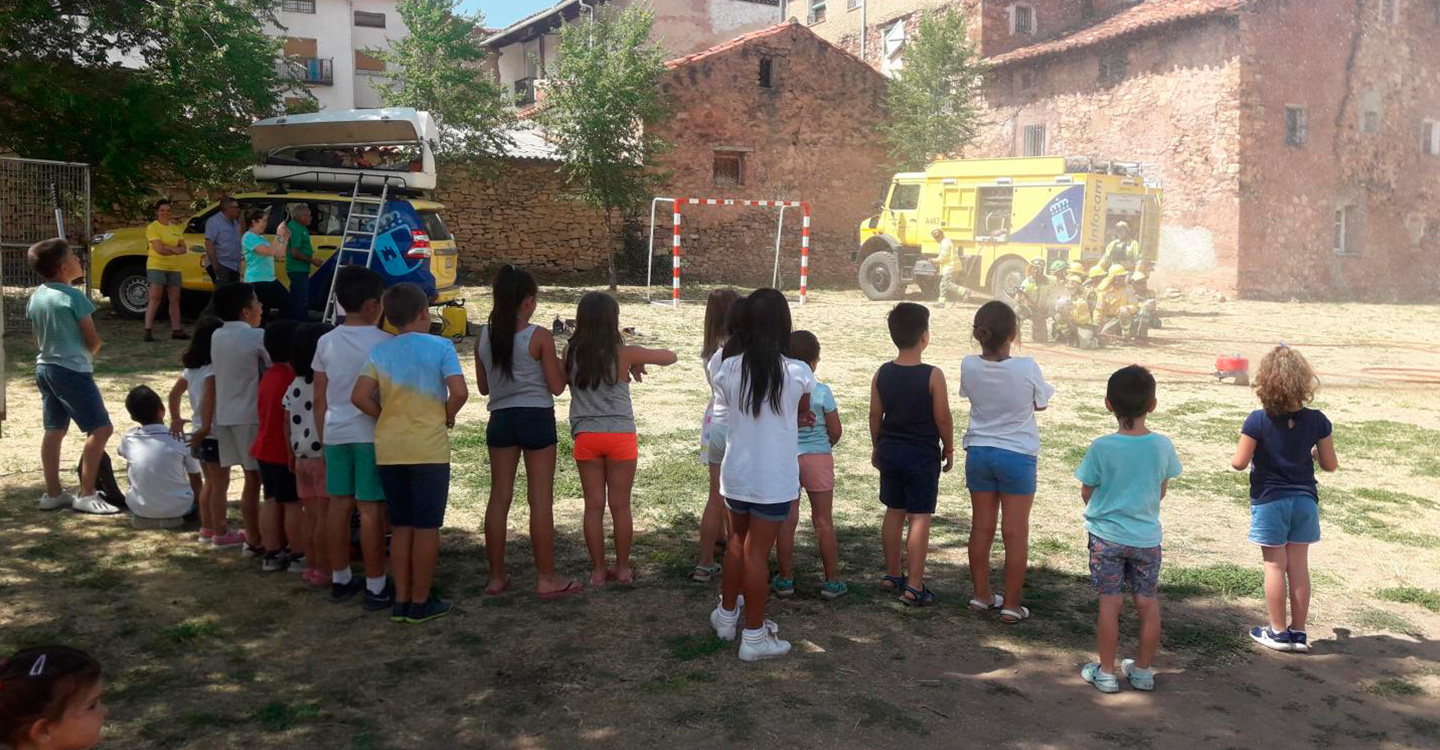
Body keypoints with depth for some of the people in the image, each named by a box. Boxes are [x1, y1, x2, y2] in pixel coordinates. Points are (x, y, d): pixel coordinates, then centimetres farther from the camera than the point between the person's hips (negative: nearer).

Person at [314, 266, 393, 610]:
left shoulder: (326, 342, 6)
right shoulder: (384, 343, -10)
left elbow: (319, 400, 10)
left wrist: (323, 438, 19)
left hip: (336, 432, 5)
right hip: (372, 432, -5)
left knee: (339, 504, 11)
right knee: (371, 508, -2)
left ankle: (340, 580, 22)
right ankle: (376, 587, 4)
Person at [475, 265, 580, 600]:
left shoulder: (483, 336, 2)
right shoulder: (540, 337, -12)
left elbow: (483, 387, 10)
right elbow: (556, 386, -8)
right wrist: (561, 364, 10)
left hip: (500, 418, 5)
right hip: (536, 418, -5)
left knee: (499, 496, 10)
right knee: (541, 499, 2)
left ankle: (496, 577, 17)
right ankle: (546, 579, 8)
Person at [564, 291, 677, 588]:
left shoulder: (571, 352, -3)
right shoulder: (624, 353, -9)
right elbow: (670, 357, -1)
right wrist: (639, 363, 15)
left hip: (585, 437, 2)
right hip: (620, 436, -2)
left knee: (594, 505, 9)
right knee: (620, 505, 9)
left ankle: (598, 570, 15)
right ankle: (622, 568, 19)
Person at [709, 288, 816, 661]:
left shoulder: (728, 370, -7)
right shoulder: (797, 373, -15)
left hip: (735, 474, 4)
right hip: (774, 480, -3)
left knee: (737, 542, 22)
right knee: (757, 553, 4)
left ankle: (727, 615, 37)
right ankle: (754, 636, 16)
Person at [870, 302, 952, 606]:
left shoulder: (882, 374, -2)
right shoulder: (933, 376, -15)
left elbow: (875, 415, 5)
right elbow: (943, 418, -11)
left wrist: (877, 447, 17)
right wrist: (948, 448, 4)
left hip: (889, 452, 5)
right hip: (922, 455, -5)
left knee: (894, 512, 16)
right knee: (919, 518, 0)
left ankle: (892, 575, 26)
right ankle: (914, 587, 0)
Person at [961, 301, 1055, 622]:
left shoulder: (969, 367, -11)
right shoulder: (1027, 368, -19)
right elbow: (1041, 404, -2)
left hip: (978, 453, 3)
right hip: (1017, 455, -3)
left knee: (981, 528, 15)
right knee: (1015, 533, 6)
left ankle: (981, 595, 26)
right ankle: (1011, 605, 13)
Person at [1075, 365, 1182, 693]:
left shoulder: (1101, 447, -16)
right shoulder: (1163, 446, -7)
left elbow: (1087, 492, -5)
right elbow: (1162, 490, 6)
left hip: (1107, 535, -2)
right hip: (1147, 537, 2)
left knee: (1110, 602, 4)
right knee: (1148, 603, 12)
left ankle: (1106, 672, 12)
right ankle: (1143, 669, 23)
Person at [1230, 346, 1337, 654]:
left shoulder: (1258, 421, -16)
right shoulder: (1316, 420, -7)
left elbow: (1239, 463, -15)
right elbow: (1330, 465, -1)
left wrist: (1249, 449, 6)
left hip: (1270, 501, -3)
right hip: (1304, 499, 3)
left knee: (1275, 565, 6)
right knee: (1299, 565, 11)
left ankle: (1278, 632, 13)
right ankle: (1298, 632, 18)